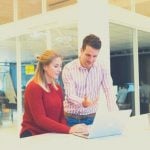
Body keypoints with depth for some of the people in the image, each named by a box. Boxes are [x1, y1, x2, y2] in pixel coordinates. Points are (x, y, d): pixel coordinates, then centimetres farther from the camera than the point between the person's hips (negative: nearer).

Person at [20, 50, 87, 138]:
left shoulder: (58, 88, 9)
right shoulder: (33, 87, -12)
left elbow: (61, 116, 10)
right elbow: (40, 119, -20)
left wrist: (65, 132, -10)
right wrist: (68, 130, -27)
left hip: (51, 135, 6)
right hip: (33, 136, -6)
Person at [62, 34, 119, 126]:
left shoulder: (101, 69, 0)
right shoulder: (69, 68, -8)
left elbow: (109, 92, -7)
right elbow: (70, 95, -15)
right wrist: (83, 102, -36)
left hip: (91, 117, 2)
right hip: (72, 118, -2)